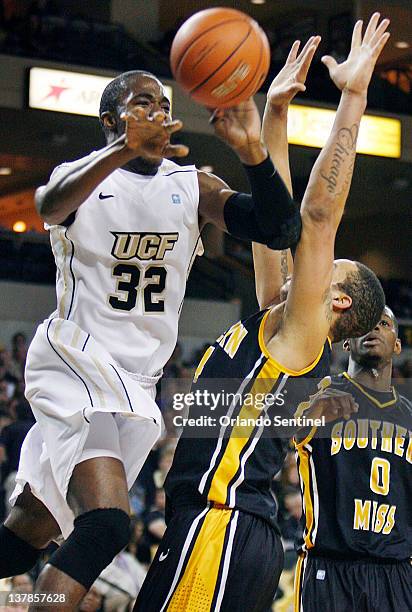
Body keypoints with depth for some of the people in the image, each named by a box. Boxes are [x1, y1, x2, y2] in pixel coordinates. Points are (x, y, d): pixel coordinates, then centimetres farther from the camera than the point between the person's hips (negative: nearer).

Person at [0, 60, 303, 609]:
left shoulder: (192, 186, 8)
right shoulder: (81, 174, -4)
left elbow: (282, 232, -6)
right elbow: (50, 206, -30)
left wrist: (253, 153, -25)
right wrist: (124, 150, -49)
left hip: (137, 379, 6)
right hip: (77, 360, -5)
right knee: (106, 523, -27)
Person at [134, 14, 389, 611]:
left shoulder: (302, 331, -2)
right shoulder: (277, 324, 21)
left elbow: (318, 213, -9)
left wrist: (353, 95, -9)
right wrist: (275, 109, 28)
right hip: (213, 524, 9)